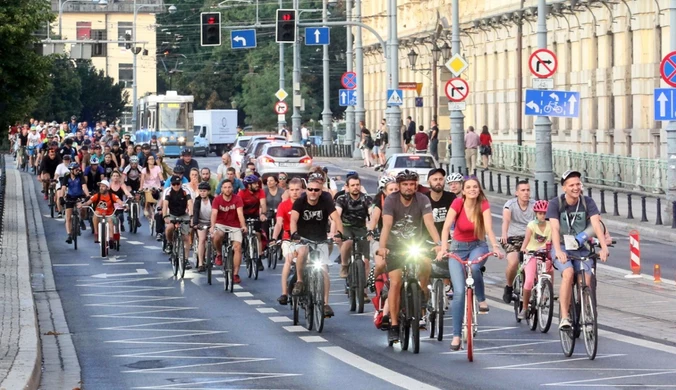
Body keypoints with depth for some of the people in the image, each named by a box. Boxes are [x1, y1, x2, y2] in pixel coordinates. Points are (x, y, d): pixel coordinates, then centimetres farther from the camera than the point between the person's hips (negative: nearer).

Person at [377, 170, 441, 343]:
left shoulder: (422, 200, -15)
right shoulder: (391, 200, -17)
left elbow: (429, 223, -25)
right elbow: (387, 225, -27)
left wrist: (438, 244, -41)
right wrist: (382, 247, -42)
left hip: (415, 244, 2)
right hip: (395, 246, -1)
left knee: (426, 263, -27)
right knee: (395, 283, -11)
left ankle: (423, 292, 1)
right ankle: (394, 326, -6)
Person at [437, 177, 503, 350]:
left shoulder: (483, 204, -13)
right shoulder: (457, 203, -16)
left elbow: (489, 228, -22)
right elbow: (446, 227, -25)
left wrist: (495, 246, -40)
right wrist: (443, 248, -40)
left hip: (477, 246, 0)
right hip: (458, 247, 0)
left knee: (473, 267, -37)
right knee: (459, 292, -10)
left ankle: (482, 299, -10)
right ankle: (456, 335, -4)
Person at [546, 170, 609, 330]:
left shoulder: (587, 202, -6)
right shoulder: (555, 203, -11)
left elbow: (596, 224, -18)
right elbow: (555, 228, -22)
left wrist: (604, 247, -34)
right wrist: (558, 251, -38)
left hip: (581, 248, 2)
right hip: (562, 247, -2)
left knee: (586, 280, -19)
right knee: (568, 273, -30)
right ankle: (564, 317, -28)